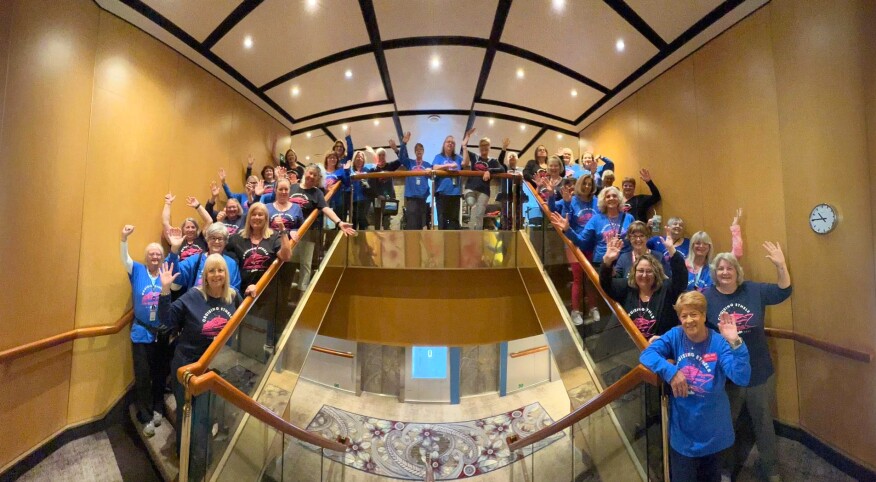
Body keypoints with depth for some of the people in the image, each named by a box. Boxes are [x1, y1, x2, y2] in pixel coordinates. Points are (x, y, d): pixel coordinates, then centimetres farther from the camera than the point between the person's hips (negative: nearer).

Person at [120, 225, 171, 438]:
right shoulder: (138, 271, -1)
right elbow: (125, 259, -16)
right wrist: (124, 238, -36)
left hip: (163, 333, 1)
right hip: (141, 333, -1)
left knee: (160, 374, 12)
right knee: (142, 376, 2)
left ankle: (158, 409, 30)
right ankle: (146, 417, 16)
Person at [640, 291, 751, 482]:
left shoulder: (719, 342, -13)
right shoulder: (675, 335, -9)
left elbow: (742, 378, -26)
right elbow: (646, 354, -17)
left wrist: (735, 343, -36)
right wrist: (671, 372, -30)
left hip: (711, 429, 0)